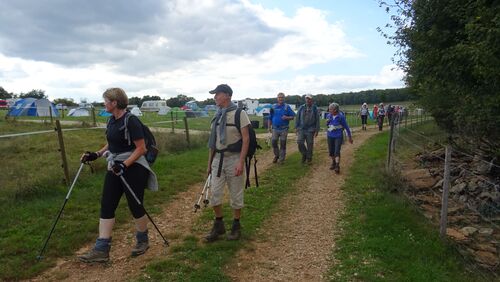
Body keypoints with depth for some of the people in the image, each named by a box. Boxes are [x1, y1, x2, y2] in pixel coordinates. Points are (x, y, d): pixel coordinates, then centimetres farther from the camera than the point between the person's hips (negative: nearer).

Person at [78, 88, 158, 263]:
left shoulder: (131, 121, -17)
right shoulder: (111, 120, 9)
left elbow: (141, 149, -18)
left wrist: (124, 165, -26)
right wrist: (97, 154, 7)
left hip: (133, 169, -8)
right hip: (115, 168, 8)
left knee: (135, 207, 5)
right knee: (106, 207, 4)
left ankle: (143, 241, 28)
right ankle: (101, 250, 8)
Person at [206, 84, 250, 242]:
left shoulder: (239, 114, -9)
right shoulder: (217, 116, 10)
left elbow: (246, 139, -13)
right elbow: (212, 141, 14)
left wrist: (241, 162, -20)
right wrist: (209, 163, 15)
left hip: (233, 159, -5)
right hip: (218, 159, 6)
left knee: (236, 195, 6)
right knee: (215, 194, 6)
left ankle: (236, 226, 24)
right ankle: (218, 225, 24)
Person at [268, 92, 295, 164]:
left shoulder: (287, 107, 1)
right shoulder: (273, 107, 7)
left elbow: (293, 116, 1)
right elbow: (270, 118, 11)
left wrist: (286, 118, -17)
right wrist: (269, 127, 7)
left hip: (284, 129, -2)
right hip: (275, 128, 2)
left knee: (283, 144, 3)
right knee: (273, 142, 0)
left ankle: (281, 159, 13)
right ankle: (276, 155, 24)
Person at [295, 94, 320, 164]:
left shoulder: (314, 109, 0)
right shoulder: (301, 108, 4)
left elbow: (317, 120, 1)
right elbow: (298, 118, 9)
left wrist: (317, 130, -2)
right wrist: (296, 127, 5)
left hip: (310, 130, -1)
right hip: (301, 129, 1)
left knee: (310, 144, 3)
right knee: (299, 142, -12)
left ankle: (309, 158, 19)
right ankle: (304, 154, 13)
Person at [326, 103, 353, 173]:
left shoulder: (341, 116, -13)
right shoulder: (328, 116, -2)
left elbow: (346, 127, -4)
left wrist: (350, 136, 1)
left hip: (338, 136, -5)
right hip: (330, 136, 5)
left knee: (337, 151, -13)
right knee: (331, 151, 12)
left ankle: (337, 166, -10)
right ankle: (333, 163, 34)